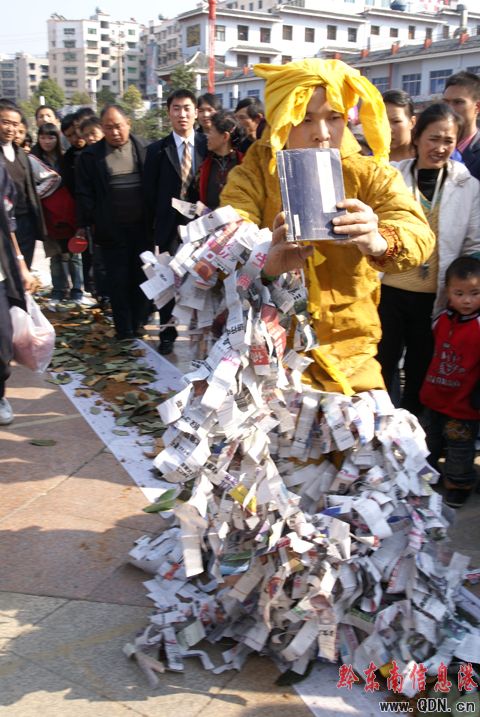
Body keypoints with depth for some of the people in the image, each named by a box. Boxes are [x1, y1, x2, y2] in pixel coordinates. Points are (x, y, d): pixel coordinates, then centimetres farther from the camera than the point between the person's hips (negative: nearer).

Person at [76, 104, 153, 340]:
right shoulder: (91, 155, 0)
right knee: (118, 280, 3)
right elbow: (85, 193, 2)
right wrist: (84, 224, -2)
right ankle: (124, 329, 11)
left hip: (142, 226, 1)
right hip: (111, 229, -1)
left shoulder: (143, 149, 2)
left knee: (142, 277, 7)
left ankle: (138, 324, 20)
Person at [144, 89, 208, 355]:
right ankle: (168, 333, 16)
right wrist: (156, 221, 0)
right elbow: (151, 191, 4)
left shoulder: (208, 145, 1)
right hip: (170, 225, 0)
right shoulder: (157, 150, 2)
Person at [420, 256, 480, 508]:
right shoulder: (442, 319, -1)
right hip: (435, 399, 6)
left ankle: (458, 484, 31)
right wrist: (427, 387, 17)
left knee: (460, 449, 11)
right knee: (430, 442, 24)